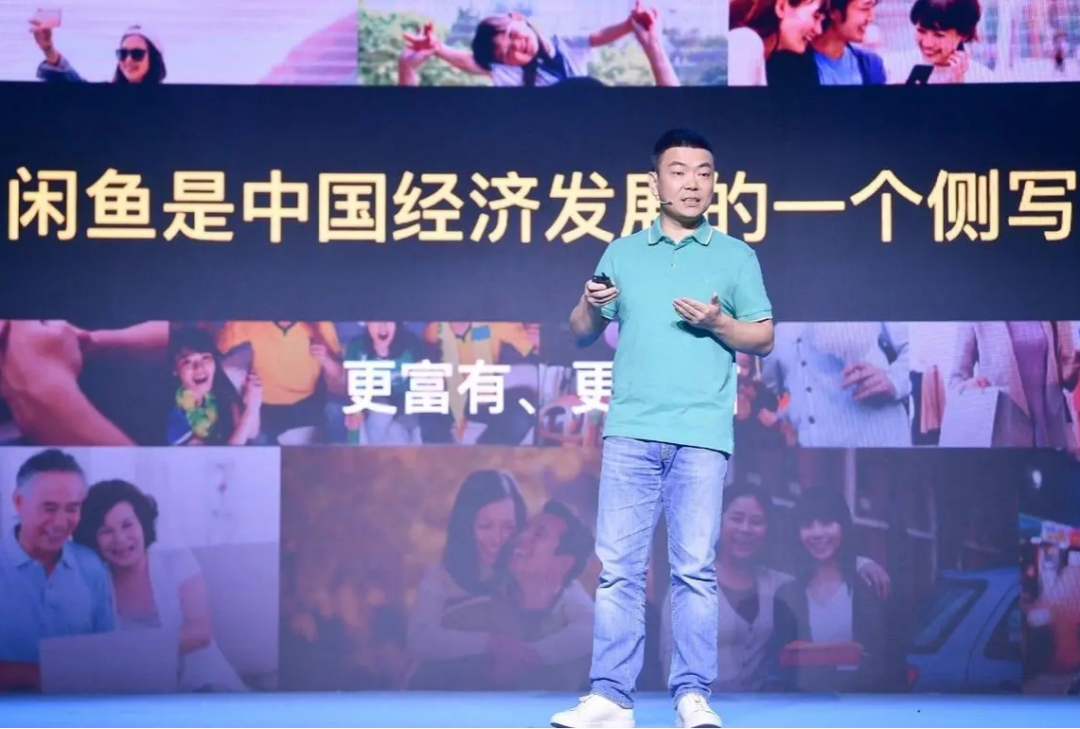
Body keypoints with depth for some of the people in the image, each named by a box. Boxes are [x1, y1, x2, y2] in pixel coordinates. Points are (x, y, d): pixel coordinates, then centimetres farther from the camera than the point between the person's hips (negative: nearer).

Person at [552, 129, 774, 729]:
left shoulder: (736, 257, 10)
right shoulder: (622, 253, 15)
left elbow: (764, 339, 8)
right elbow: (583, 335, 15)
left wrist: (718, 323, -9)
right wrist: (589, 307, -6)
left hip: (703, 435, -1)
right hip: (631, 430, 2)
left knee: (696, 568, -3)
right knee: (618, 566, -2)